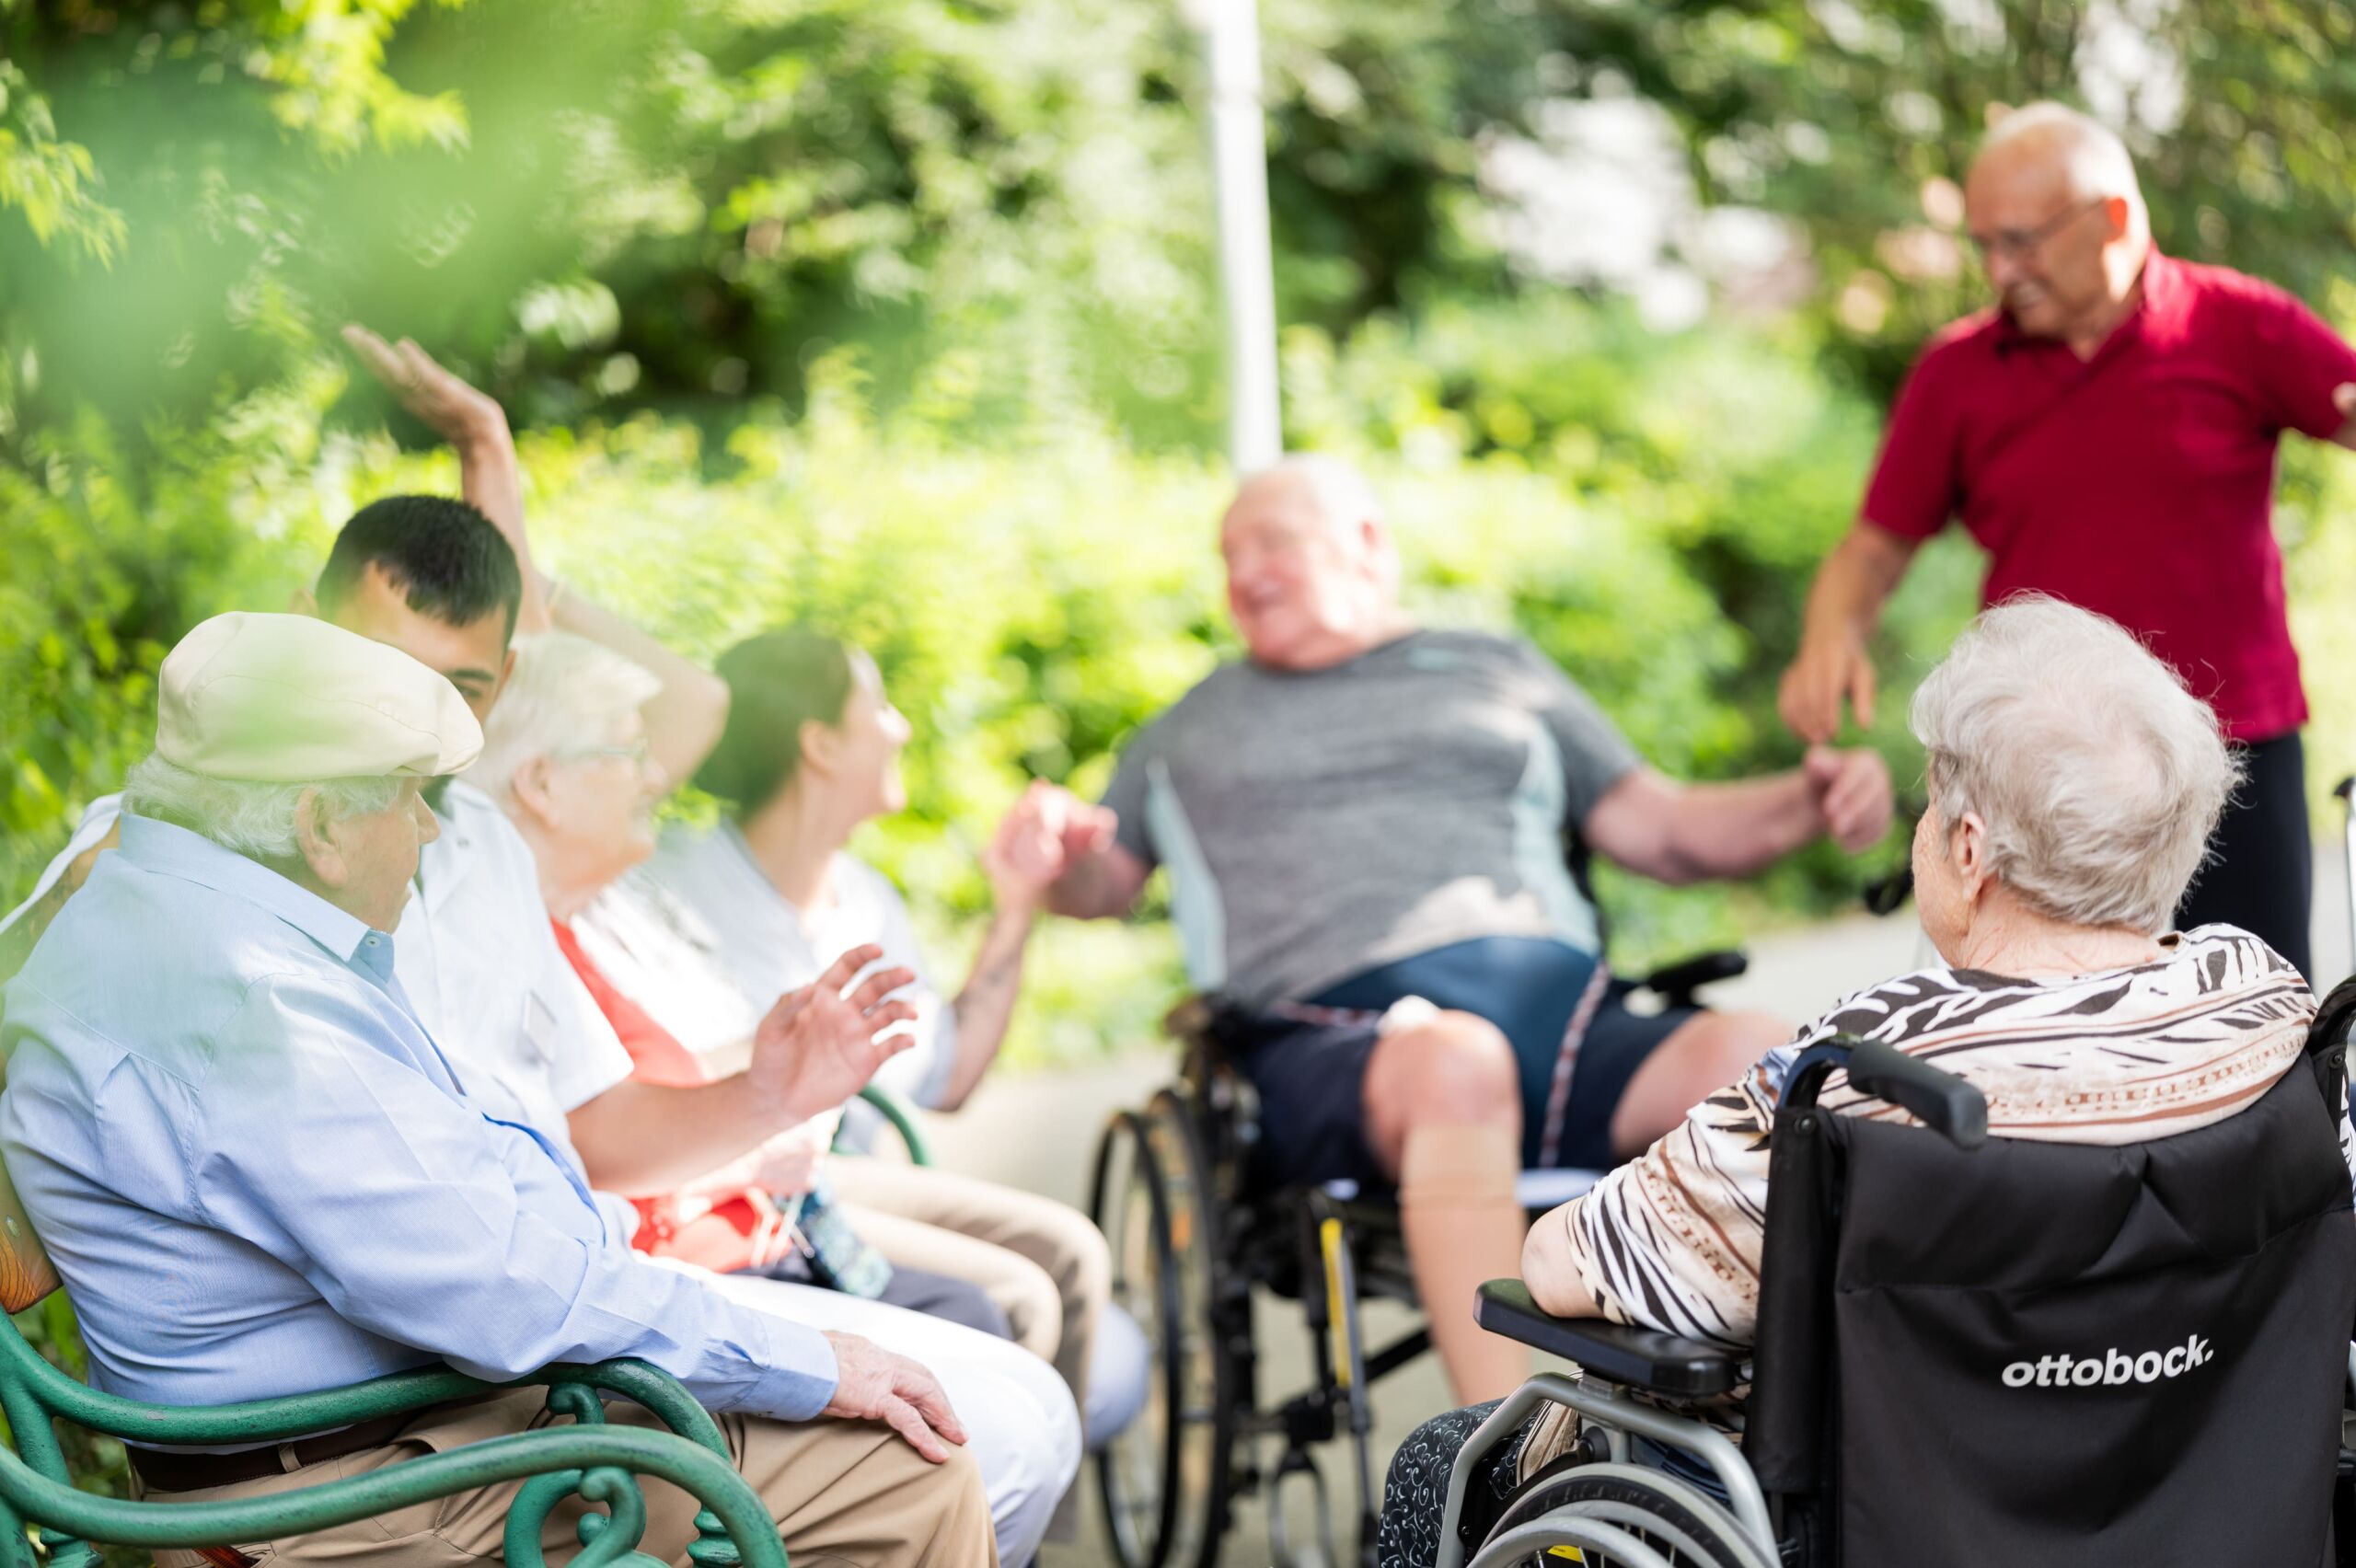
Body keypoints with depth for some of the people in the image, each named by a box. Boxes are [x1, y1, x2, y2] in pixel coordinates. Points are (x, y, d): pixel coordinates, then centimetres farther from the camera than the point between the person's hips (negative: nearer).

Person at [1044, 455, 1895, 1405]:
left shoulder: (1499, 672, 29)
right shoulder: (1191, 730, 30)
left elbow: (1663, 832, 26)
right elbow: (1101, 882, 29)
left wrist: (1809, 804, 8)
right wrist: (1060, 856, 4)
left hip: (1563, 1016, 2)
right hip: (1341, 1041, -2)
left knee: (1746, 1056, -30)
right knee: (1454, 1060, -40)